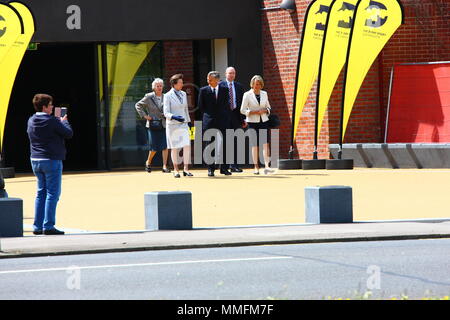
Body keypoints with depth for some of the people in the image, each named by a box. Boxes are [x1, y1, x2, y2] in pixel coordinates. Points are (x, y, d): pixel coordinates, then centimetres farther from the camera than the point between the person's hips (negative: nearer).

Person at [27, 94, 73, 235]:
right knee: (52, 193, -3)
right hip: (52, 160, -7)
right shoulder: (52, 121, -15)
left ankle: (37, 226, 12)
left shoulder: (31, 121, 6)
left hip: (35, 160, 7)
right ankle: (48, 226, -7)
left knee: (41, 192, 14)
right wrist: (64, 122, 12)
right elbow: (69, 133, -9)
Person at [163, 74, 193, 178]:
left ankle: (186, 169, -8)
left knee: (187, 145, -10)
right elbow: (166, 113, -11)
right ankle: (176, 170, 11)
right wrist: (174, 117, -28)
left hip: (183, 124, 4)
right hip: (172, 125, -4)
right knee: (174, 148, 1)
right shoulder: (168, 96, -6)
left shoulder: (183, 94, 10)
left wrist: (188, 121, 18)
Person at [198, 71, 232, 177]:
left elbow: (227, 105, 7)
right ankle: (211, 169, 7)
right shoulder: (203, 90, 1)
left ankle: (224, 168, 8)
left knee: (224, 146, 2)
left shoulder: (224, 90, 4)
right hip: (209, 121, -1)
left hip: (223, 121, 1)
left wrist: (228, 118, 3)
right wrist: (209, 114, 3)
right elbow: (200, 106, 6)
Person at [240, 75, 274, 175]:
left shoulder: (264, 94, 9)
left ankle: (266, 166, -16)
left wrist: (265, 111, -6)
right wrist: (254, 112, -15)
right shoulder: (247, 95, -2)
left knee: (265, 143, -10)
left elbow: (268, 108, 17)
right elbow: (243, 110, -3)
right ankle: (256, 167, 7)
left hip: (264, 121, 3)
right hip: (253, 122, -3)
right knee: (255, 145, 1)